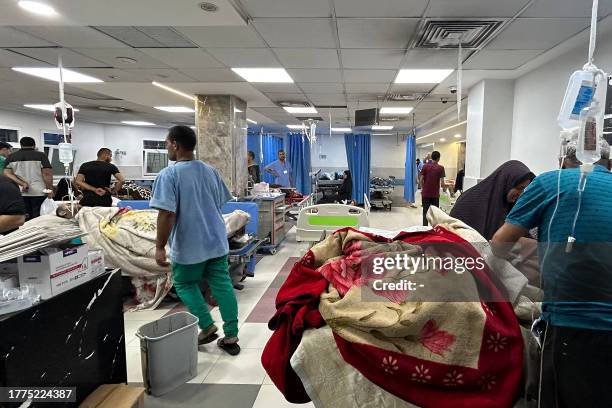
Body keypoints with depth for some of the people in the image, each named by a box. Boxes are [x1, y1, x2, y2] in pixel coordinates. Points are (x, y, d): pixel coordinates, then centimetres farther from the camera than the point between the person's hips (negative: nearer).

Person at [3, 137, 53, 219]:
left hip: (20, 193, 3)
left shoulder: (11, 157, 11)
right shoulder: (41, 155, 0)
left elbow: (7, 173, 0)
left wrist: (22, 183, -9)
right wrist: (50, 189, -4)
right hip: (39, 192, -3)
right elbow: (47, 174, -7)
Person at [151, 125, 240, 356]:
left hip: (189, 246, -5)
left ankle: (207, 326, 12)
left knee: (184, 284, 17)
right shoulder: (210, 171, 6)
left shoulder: (169, 174, -14)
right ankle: (231, 336, 13)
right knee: (223, 285, 9)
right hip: (217, 242, 6)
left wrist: (160, 247, -14)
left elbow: (167, 214, -21)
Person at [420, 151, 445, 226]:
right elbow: (442, 183, -10)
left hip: (425, 193, 1)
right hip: (435, 194, -1)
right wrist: (443, 186, 12)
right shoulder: (441, 168, -6)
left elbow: (421, 179, -2)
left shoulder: (425, 166, -3)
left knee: (425, 212, 7)